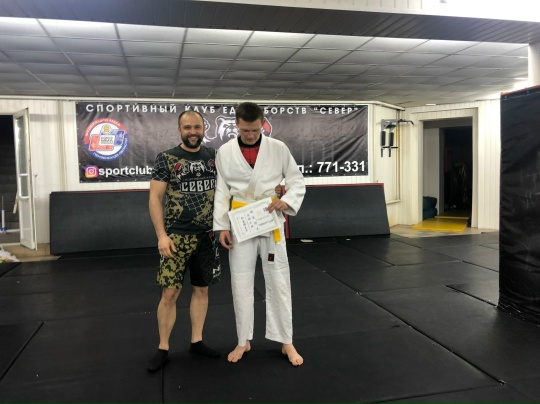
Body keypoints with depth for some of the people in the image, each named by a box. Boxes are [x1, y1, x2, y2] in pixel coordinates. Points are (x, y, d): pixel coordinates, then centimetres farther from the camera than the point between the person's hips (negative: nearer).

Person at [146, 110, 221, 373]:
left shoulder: (213, 157, 6)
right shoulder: (166, 159, -4)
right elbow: (155, 198, -7)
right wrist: (161, 235, -14)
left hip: (207, 235, 4)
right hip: (177, 235, -3)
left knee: (202, 289, 11)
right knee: (170, 292, -2)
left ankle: (196, 341, 27)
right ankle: (163, 348, 15)